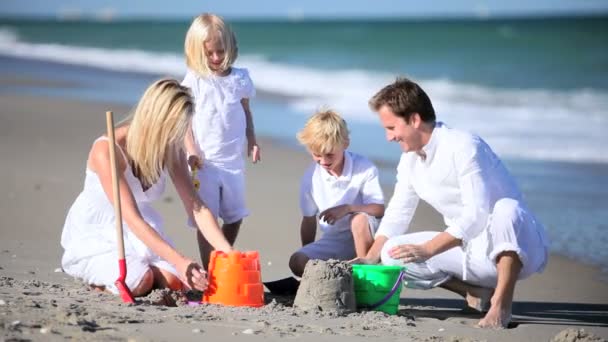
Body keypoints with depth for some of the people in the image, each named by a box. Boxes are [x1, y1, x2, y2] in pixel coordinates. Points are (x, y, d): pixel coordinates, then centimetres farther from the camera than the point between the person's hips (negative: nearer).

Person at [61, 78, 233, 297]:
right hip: (94, 235, -5)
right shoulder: (107, 150, -28)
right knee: (139, 282, -30)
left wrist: (228, 253, -24)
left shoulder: (170, 150, -9)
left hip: (141, 234, 5)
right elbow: (132, 219, -34)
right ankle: (96, 275, 2)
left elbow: (196, 207, -10)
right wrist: (179, 261, -43)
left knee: (174, 281, -21)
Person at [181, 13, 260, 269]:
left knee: (235, 216, 13)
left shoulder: (240, 78, 6)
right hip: (205, 162, -4)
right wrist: (191, 151, -15)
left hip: (234, 160, 4)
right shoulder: (194, 81, -5)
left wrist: (252, 141, 7)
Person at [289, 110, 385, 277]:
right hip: (334, 240, 3)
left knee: (360, 219, -39)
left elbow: (379, 209, -14)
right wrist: (308, 254, 11)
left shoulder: (364, 168, -11)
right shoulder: (311, 177, -1)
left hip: (362, 234, -3)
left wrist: (347, 208, -28)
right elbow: (309, 219, 10)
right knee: (297, 262, -22)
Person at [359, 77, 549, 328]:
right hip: (471, 251, 8)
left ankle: (501, 303, -29)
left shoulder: (464, 147, -20)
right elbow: (396, 216, 13)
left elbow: (477, 214, -27)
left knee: (506, 209, -40)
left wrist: (427, 249, -29)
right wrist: (369, 260, 0)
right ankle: (477, 292, 2)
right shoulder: (409, 161, 5)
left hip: (518, 248, -7)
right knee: (393, 253, -8)